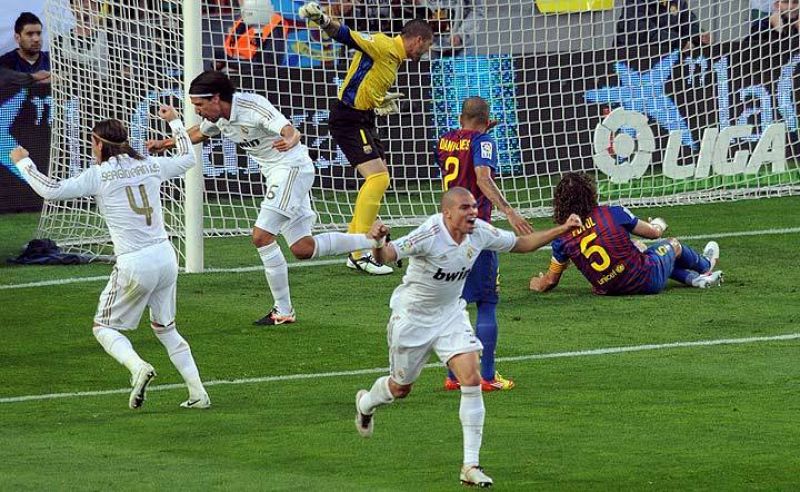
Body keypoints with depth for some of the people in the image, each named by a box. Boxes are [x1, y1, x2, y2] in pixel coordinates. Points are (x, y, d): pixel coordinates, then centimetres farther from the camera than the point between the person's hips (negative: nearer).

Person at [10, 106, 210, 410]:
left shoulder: (99, 175, -5)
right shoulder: (151, 166, 9)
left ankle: (138, 366, -18)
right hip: (166, 257, 5)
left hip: (134, 265, -5)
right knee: (165, 328, 21)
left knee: (104, 328, 10)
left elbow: (51, 191, -6)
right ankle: (198, 393, 12)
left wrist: (23, 162, 8)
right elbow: (187, 158, 28)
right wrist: (174, 121, 41)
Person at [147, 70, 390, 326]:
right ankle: (373, 241, 16)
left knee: (261, 236, -16)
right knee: (303, 249, 4)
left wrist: (290, 140, -57)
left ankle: (283, 310, -9)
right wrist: (164, 144, 27)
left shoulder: (252, 106, -22)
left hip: (292, 167, -9)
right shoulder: (218, 117, 3)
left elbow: (289, 130, -34)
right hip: (275, 174, 9)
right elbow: (198, 133, 27)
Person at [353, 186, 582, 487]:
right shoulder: (430, 235, -30)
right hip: (412, 316, -4)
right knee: (401, 388, 13)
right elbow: (387, 255, -39)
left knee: (472, 379, -15)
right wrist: (378, 242, -63)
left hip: (451, 314, 4)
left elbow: (520, 244, 4)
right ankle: (365, 404, 53)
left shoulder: (480, 232, -12)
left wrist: (561, 230, -5)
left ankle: (471, 465, -10)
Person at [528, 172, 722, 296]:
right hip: (648, 282, -4)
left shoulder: (562, 239, -9)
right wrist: (658, 225, 25)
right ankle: (705, 266, 63)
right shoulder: (613, 213, -16)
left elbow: (550, 281, 2)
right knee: (673, 245, 28)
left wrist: (536, 283, 27)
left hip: (608, 289, 4)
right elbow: (653, 233, 0)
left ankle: (696, 278, 46)